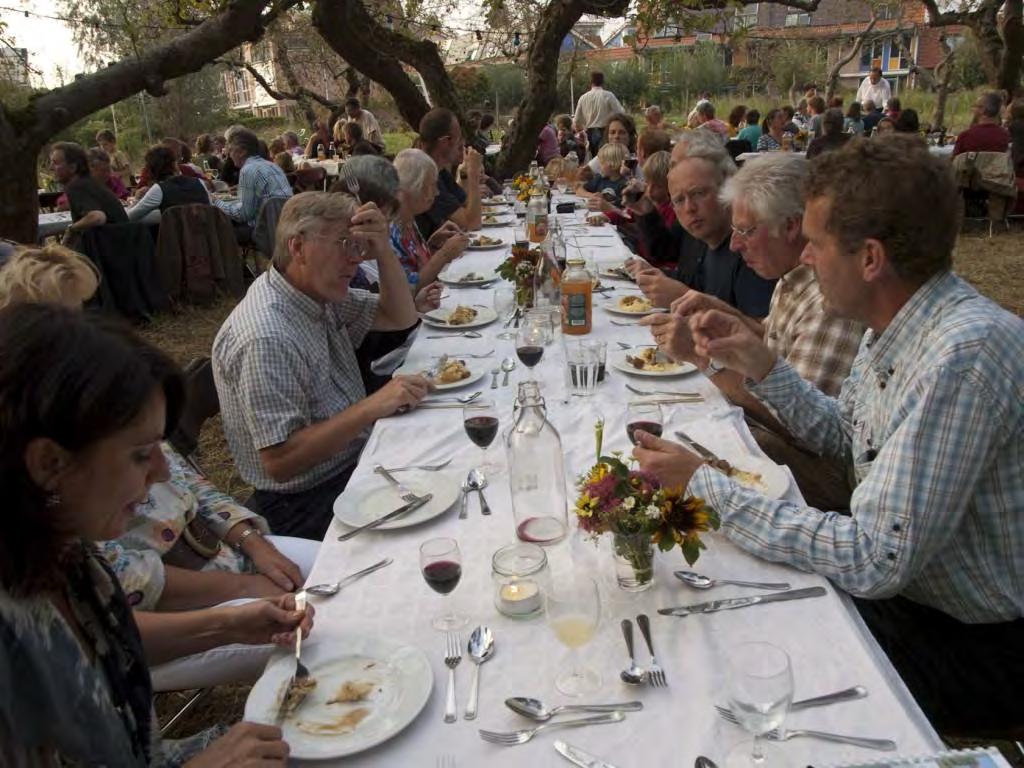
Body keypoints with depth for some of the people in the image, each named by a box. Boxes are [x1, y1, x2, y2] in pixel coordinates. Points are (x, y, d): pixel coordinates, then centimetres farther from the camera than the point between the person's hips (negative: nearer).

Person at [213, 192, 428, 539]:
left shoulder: (318, 292, 4)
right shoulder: (266, 338, -24)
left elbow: (401, 318, 12)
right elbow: (279, 461, -26)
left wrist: (384, 252, -5)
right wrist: (372, 406, -29)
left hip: (355, 462, 9)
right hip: (309, 504, -9)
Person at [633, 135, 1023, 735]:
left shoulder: (965, 353, -32)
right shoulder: (898, 325, -3)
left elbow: (875, 560, -33)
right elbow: (845, 438, 12)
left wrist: (702, 485, -27)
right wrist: (761, 366, -3)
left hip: (975, 645, -7)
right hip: (902, 586, 7)